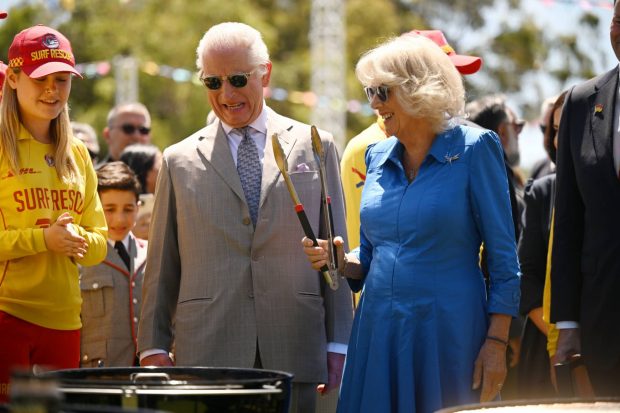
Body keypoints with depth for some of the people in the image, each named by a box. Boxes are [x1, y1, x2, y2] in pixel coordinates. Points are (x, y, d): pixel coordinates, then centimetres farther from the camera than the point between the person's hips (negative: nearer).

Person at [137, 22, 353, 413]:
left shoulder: (315, 148, 9)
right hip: (208, 354, 0)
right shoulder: (180, 161, 10)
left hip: (294, 352, 0)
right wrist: (154, 347, 4)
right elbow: (161, 265, 11)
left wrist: (338, 344, 4)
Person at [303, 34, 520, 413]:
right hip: (378, 329, 5)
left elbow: (503, 257, -7)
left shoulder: (473, 149, -5)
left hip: (449, 334, -5)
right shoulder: (378, 157, 11)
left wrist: (496, 343, -13)